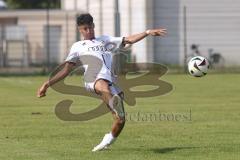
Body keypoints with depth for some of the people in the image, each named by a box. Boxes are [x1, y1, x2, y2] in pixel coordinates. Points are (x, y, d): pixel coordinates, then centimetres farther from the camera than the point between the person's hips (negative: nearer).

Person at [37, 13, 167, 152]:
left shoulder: (105, 40, 34)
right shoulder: (77, 47, 29)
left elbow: (128, 40, 26)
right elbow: (66, 70, 26)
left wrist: (148, 32, 14)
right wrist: (48, 84, 16)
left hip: (111, 80, 3)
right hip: (94, 79, -3)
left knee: (120, 120, -9)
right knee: (103, 86, -43)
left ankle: (108, 141, 17)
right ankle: (115, 104, -75)